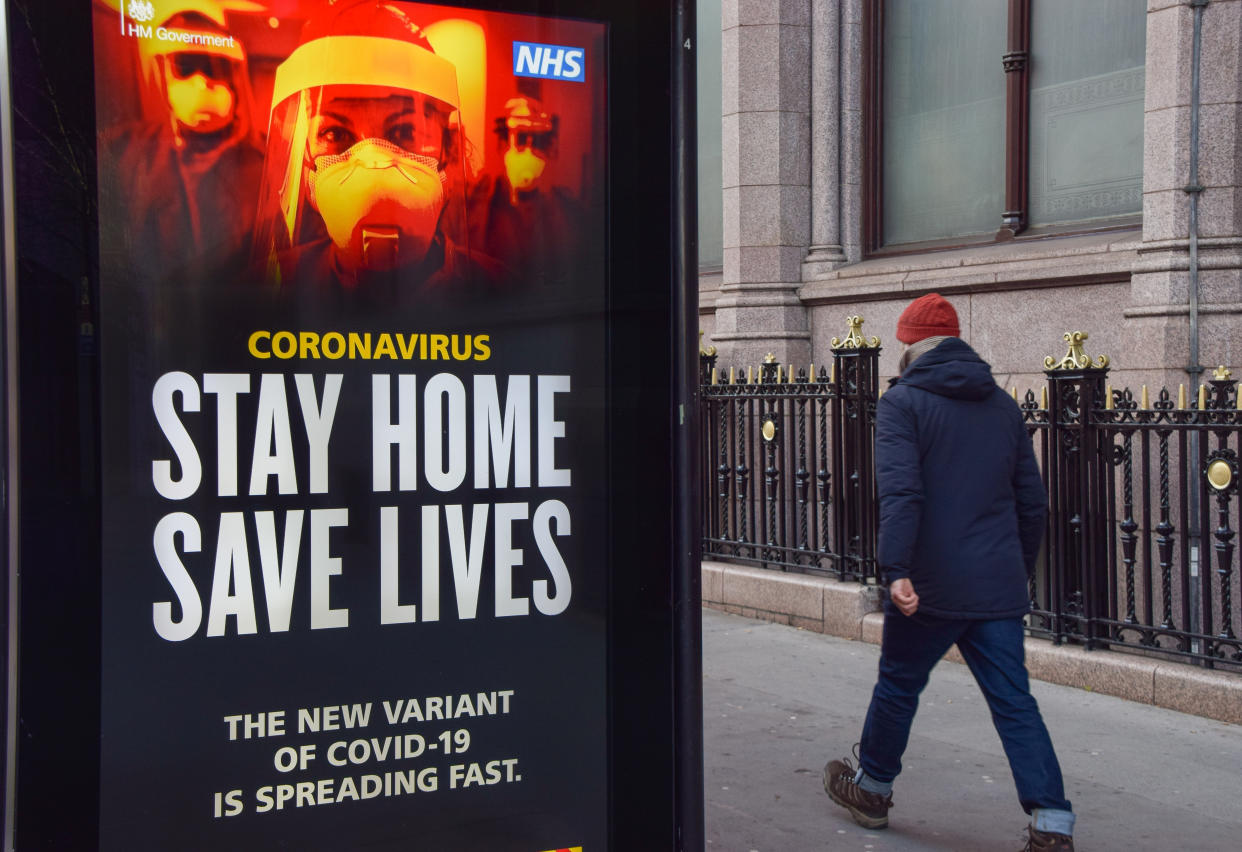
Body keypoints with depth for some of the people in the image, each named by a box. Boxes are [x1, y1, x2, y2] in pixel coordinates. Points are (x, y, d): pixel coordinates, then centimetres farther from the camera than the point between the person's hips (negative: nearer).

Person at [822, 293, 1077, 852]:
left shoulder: (903, 401, -4)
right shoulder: (1003, 405, 13)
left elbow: (901, 492, -19)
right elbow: (1033, 500, 16)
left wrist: (895, 570, -23)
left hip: (931, 585, -4)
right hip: (1000, 588, 4)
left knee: (898, 686, 14)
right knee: (1014, 701, 6)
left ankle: (871, 789, 32)